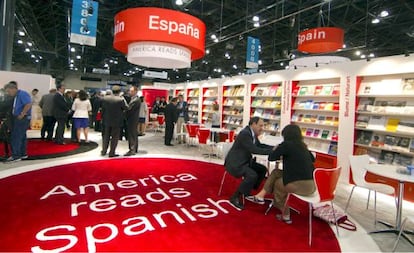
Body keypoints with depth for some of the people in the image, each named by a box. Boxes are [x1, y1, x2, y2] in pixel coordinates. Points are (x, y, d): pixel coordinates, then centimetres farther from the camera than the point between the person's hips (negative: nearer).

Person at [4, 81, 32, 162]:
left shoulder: (22, 94, -13)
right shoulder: (16, 96, 15)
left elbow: (28, 104, -26)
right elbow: (16, 108, 19)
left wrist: (22, 114, -22)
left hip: (23, 119, -9)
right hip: (18, 118, 9)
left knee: (15, 137, -7)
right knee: (22, 137, 14)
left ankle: (16, 156, -1)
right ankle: (23, 154, 21)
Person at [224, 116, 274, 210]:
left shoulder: (252, 133, 6)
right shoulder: (244, 134, -23)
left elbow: (260, 145, 15)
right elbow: (255, 150, -29)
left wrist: (274, 148, 1)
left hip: (244, 161, 11)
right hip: (234, 163, -10)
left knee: (262, 169, 9)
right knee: (252, 175, -27)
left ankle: (247, 193, 16)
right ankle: (235, 197, -11)